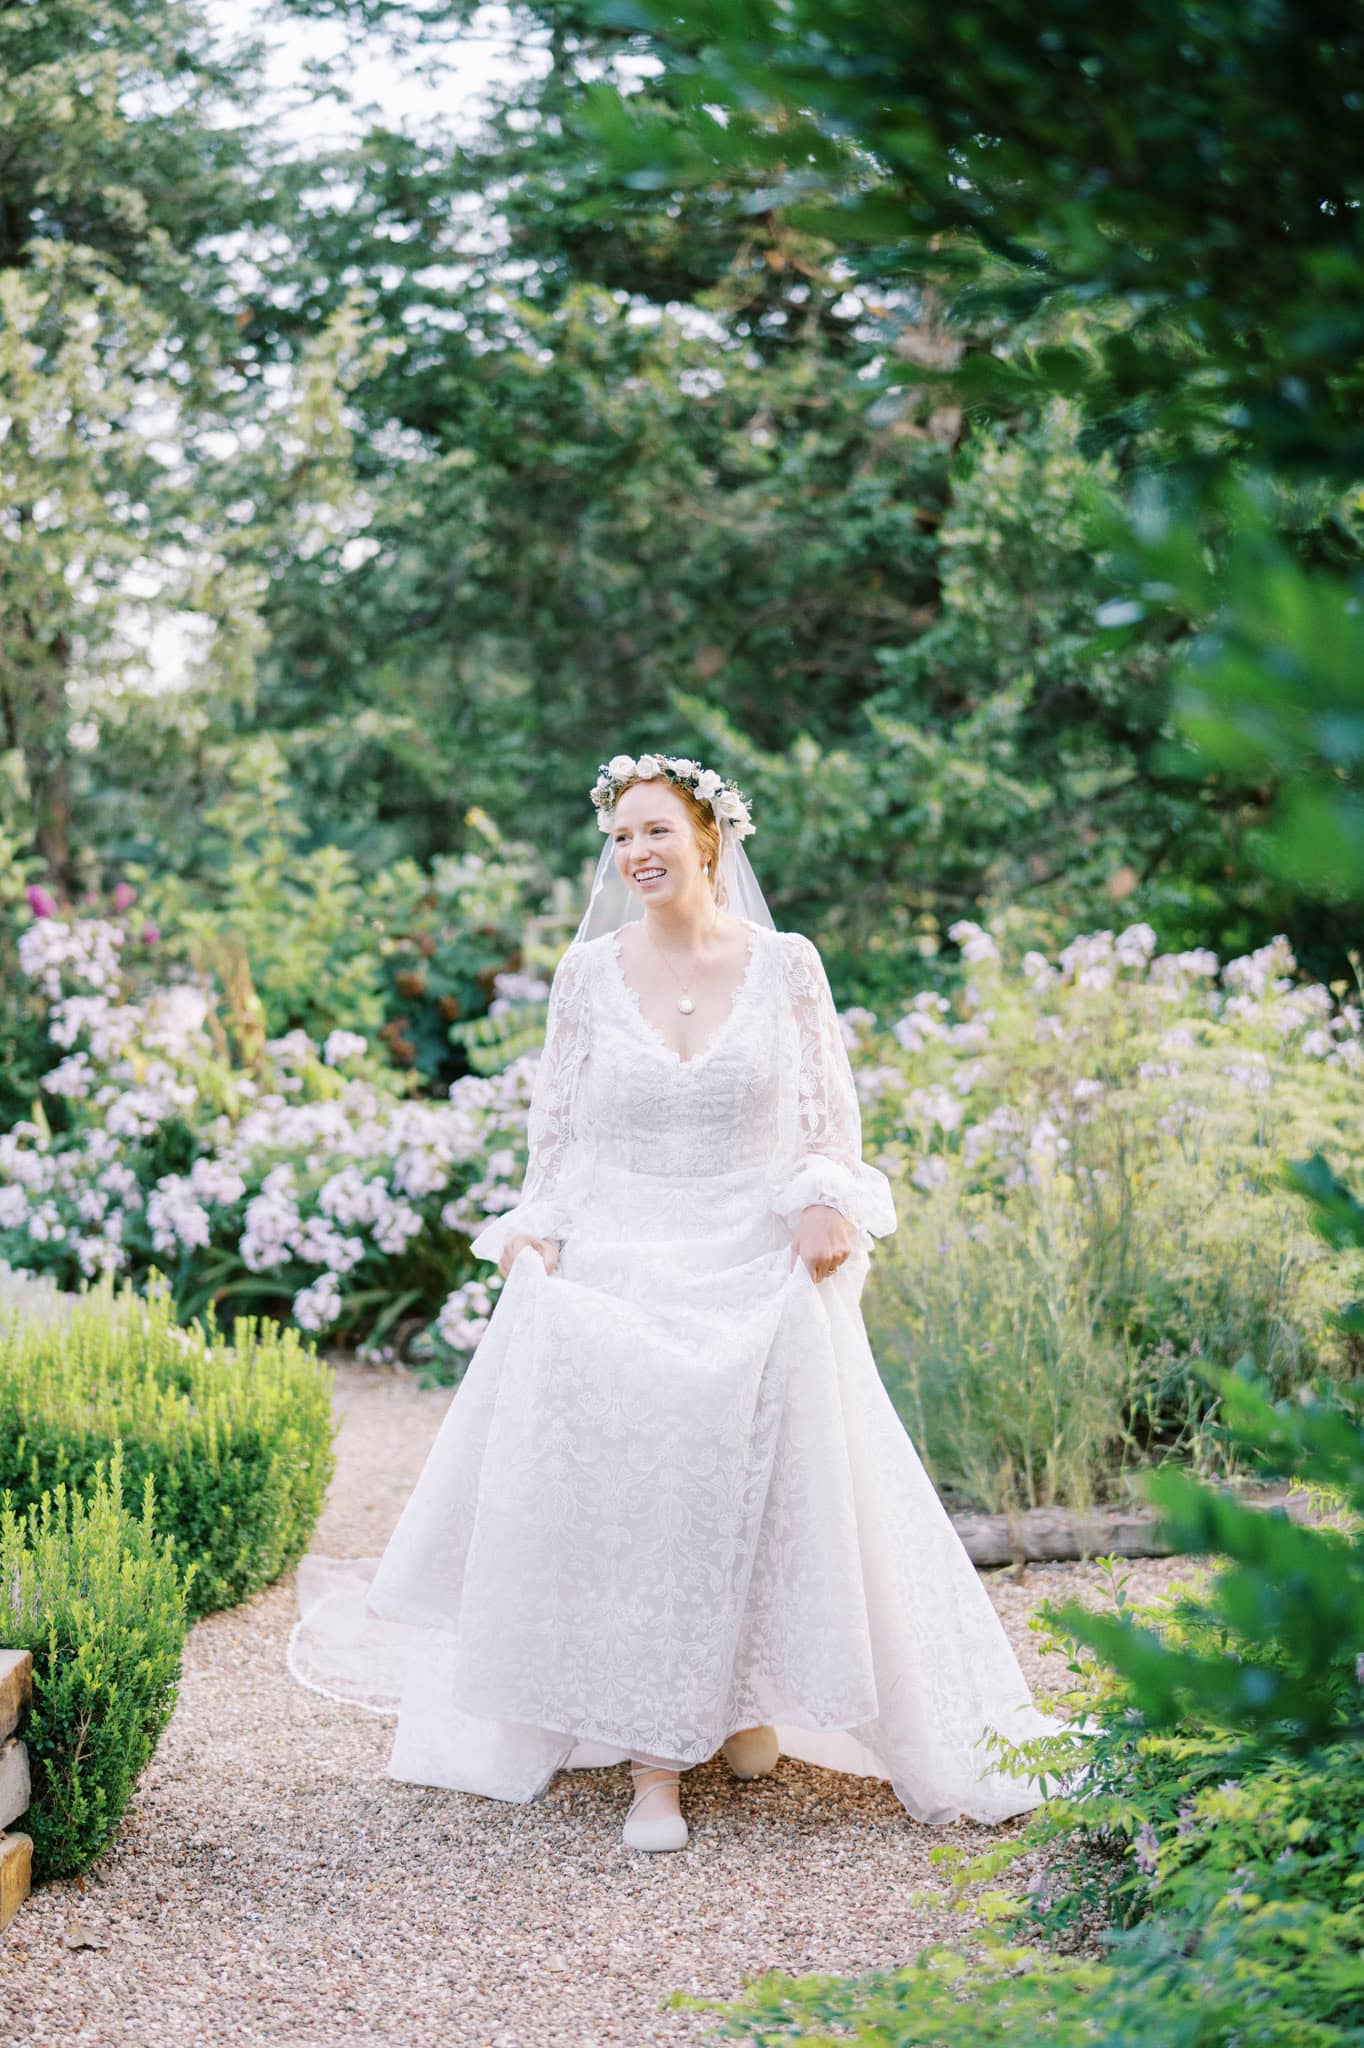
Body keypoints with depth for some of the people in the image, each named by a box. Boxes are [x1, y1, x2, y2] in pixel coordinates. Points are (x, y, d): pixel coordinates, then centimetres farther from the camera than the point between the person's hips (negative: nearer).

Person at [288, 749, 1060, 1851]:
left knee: (769, 1500, -1)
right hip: (619, 1273, 0)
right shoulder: (588, 972, 4)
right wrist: (538, 1232, -1)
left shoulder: (786, 962, 2)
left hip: (763, 1273, 0)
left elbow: (833, 1111, 7)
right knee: (628, 1504, -7)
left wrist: (828, 1201, -9)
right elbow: (556, 1125, 10)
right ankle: (653, 1761, -2)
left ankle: (753, 1698, 24)